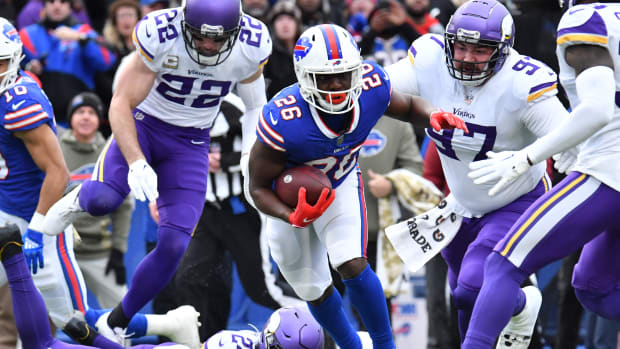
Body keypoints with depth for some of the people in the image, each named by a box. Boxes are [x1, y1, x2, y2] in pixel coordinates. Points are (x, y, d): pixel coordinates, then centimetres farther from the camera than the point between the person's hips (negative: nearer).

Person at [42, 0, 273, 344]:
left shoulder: (251, 47, -16)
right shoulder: (160, 35, -27)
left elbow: (255, 106, 5)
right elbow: (121, 105, -22)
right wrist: (136, 162, -35)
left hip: (190, 144, 3)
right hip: (143, 124, -2)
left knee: (173, 245, -10)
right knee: (103, 200, -31)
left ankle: (116, 323, 12)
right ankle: (81, 198, 9)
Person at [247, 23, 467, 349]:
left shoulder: (371, 87, -29)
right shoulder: (283, 122, -40)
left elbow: (407, 106, -4)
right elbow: (259, 187, -26)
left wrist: (434, 115, -27)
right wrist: (294, 218, -44)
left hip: (340, 184, 1)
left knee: (353, 266, -20)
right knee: (314, 291, 11)